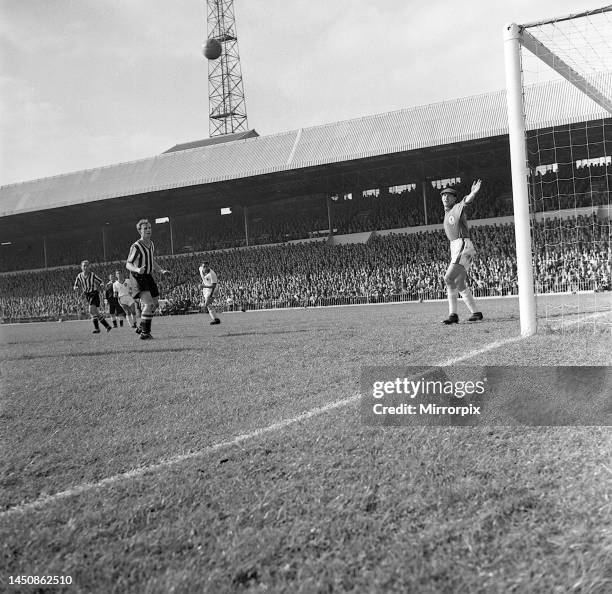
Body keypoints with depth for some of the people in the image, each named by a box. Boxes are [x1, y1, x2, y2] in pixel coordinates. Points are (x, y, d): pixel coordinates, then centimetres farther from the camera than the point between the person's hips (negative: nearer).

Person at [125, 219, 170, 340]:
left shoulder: (151, 245, 11)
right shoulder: (136, 246, -15)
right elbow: (128, 264, -16)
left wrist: (162, 271, 11)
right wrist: (137, 269, -36)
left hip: (148, 277, 9)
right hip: (139, 278, -9)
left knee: (155, 304, 13)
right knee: (149, 304, -22)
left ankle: (143, 326, 33)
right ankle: (144, 333, -16)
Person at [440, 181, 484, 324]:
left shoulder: (458, 207, -5)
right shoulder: (447, 213, 21)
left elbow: (466, 200, -27)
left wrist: (474, 193, -47)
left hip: (463, 246, -9)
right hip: (454, 249, 9)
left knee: (449, 278, -17)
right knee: (459, 284, 11)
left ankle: (453, 314, -16)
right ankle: (476, 312, 19)